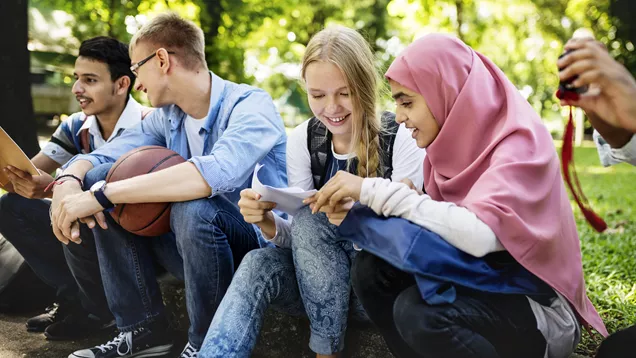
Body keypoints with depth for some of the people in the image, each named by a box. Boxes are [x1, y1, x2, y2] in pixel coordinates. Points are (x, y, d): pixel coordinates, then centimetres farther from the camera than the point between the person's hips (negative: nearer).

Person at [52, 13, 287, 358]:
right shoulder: (167, 116, 3)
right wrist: (69, 182, -22)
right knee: (101, 176, -4)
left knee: (193, 206, -37)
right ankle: (142, 330, -1)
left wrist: (100, 195, -37)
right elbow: (101, 156, 3)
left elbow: (217, 173, -39)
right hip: (192, 247, 7)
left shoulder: (250, 105, -20)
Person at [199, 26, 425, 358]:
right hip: (318, 279, 3)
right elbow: (298, 238, -2)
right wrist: (266, 221, -25)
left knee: (309, 217, -28)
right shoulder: (302, 140, -2)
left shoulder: (401, 138, -14)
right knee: (257, 264, -28)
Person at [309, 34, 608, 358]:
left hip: (538, 306, -6)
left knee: (417, 310, -30)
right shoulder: (454, 138, 1)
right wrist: (358, 203, -14)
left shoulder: (520, 141, -21)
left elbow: (479, 234, -36)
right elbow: (440, 221, 1)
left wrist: (375, 190, -31)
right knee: (370, 270, -12)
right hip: (481, 280, 7)